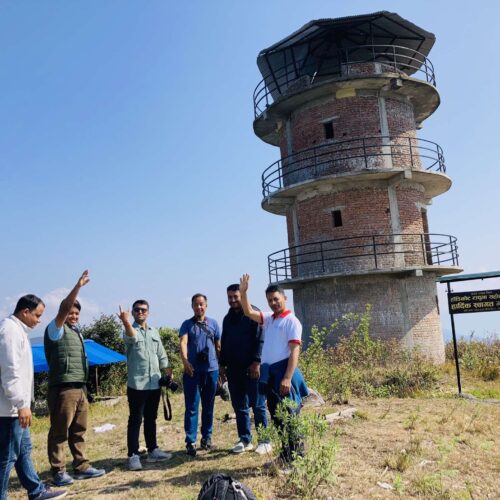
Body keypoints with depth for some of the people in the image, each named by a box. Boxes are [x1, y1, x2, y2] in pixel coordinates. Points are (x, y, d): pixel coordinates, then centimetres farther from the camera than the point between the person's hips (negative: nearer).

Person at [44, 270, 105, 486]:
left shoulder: (75, 331, 19)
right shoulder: (56, 329, -4)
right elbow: (63, 309, -23)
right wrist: (77, 286, -30)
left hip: (80, 388, 8)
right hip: (63, 388, -8)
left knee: (79, 430, 12)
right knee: (59, 431, 0)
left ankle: (81, 467, 20)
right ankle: (58, 471, 9)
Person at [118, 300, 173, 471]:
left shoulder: (154, 332, 13)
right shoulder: (130, 330, -5)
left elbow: (161, 355, 17)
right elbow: (132, 337, -32)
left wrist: (168, 375, 11)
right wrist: (125, 321, -53)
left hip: (155, 383, 5)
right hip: (137, 384, -5)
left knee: (151, 418, 14)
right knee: (135, 420, -1)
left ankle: (152, 450, 24)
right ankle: (133, 455, 5)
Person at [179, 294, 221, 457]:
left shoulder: (213, 323, 8)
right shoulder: (187, 324, 1)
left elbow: (218, 346, 12)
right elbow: (183, 343, -15)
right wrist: (185, 361, -32)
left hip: (211, 370, 2)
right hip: (192, 371, -2)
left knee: (208, 407, 11)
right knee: (192, 407, -1)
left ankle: (206, 438, 24)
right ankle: (190, 442, 5)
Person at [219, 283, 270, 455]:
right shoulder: (228, 318, 15)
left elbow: (260, 339, -14)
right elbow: (224, 343, 20)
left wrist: (256, 362, -20)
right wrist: (222, 364, 15)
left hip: (251, 368, -6)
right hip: (234, 369, 7)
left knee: (258, 405, 1)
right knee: (239, 406, 11)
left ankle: (264, 441, 11)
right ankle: (244, 440, 22)